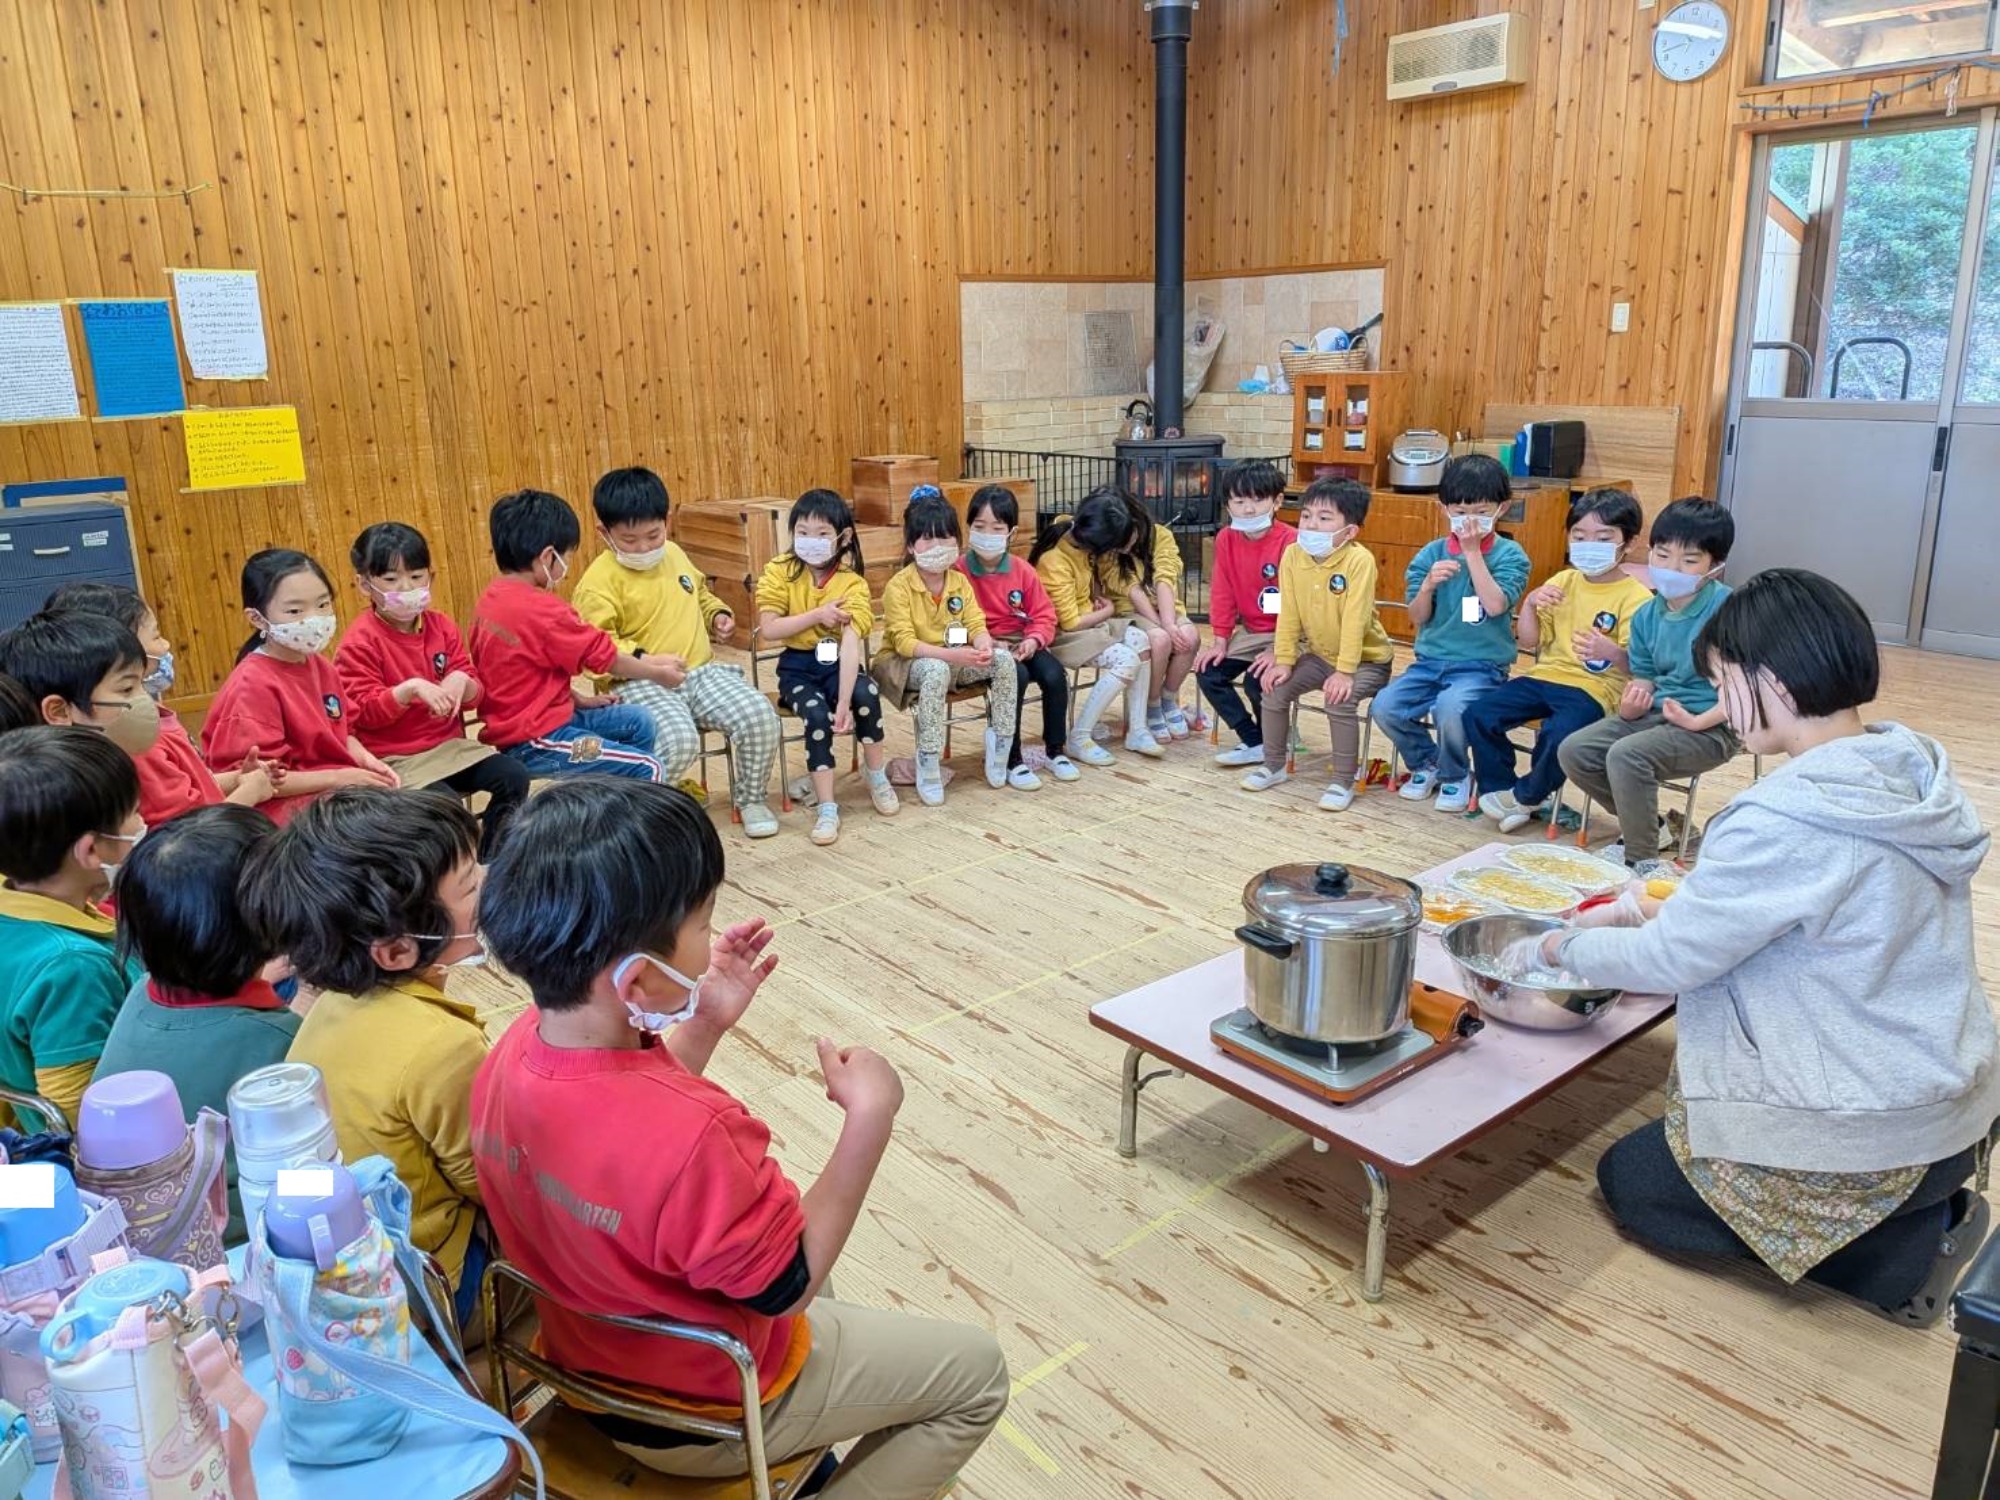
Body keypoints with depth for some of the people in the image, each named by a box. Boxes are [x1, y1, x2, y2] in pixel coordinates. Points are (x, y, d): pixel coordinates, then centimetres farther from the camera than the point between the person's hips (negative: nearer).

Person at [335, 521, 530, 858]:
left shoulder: (441, 625, 7)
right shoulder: (358, 643, -8)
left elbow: (474, 696, 9)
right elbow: (364, 713, -12)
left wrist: (462, 683, -15)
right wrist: (410, 688, -26)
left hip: (449, 744, 5)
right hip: (396, 757, -5)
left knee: (515, 777, -14)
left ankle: (488, 855, 4)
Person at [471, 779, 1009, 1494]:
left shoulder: (518, 1050, -16)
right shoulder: (693, 1136, -41)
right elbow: (787, 1287, -23)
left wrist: (705, 1026, -2)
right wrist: (869, 1116, -20)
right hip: (700, 1413, -7)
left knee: (797, 1236, 32)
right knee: (977, 1370, 9)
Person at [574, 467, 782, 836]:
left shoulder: (674, 555, 13)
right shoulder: (600, 579, -9)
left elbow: (700, 594, 33)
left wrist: (718, 613, 12)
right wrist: (649, 663, -27)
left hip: (702, 671, 6)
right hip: (641, 684, -6)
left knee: (759, 715, -17)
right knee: (679, 739, -34)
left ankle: (751, 799, 9)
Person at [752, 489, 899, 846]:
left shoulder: (852, 582, -11)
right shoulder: (779, 572, -7)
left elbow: (851, 642, -23)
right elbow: (768, 629, -15)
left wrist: (845, 702, -32)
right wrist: (817, 615, -22)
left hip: (837, 662, 0)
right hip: (797, 666, 0)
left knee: (867, 694, -29)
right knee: (817, 713, -29)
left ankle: (877, 777, -2)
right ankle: (826, 807, -18)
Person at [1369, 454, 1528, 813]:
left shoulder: (1509, 555, -2)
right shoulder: (1432, 554, 5)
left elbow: (1495, 605, -19)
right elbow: (1417, 619, 4)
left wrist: (1473, 552, -15)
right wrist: (1428, 585, -16)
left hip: (1482, 665, -4)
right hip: (1431, 660, 4)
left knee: (1450, 708, -34)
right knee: (1385, 706, -20)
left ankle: (1455, 775, -1)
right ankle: (1425, 762, 11)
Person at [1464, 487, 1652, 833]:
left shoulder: (1636, 598, -6)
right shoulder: (1562, 583, 10)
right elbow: (1529, 640, 10)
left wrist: (1612, 652, -33)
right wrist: (1530, 603, -8)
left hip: (1594, 687, -5)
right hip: (1545, 675, 6)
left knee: (1558, 735, -33)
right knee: (1478, 714, -13)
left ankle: (1526, 797, -4)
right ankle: (1499, 789, 2)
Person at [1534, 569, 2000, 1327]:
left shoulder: (1785, 820, -30)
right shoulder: (1911, 772, -4)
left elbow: (1674, 958, -18)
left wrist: (1567, 947, 0)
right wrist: (1667, 913, 8)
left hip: (1877, 1133, -8)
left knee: (1631, 1182, 13)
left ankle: (1902, 1249, 6)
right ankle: (1918, 1206, 15)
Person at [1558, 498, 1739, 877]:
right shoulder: (1647, 615, 6)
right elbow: (1644, 679, 11)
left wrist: (1699, 721, -24)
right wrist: (1630, 706, -11)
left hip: (1711, 727, -7)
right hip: (1656, 714, 7)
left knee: (1626, 755, -30)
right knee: (1573, 751, -6)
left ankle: (1643, 860, -12)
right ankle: (1645, 826, 13)